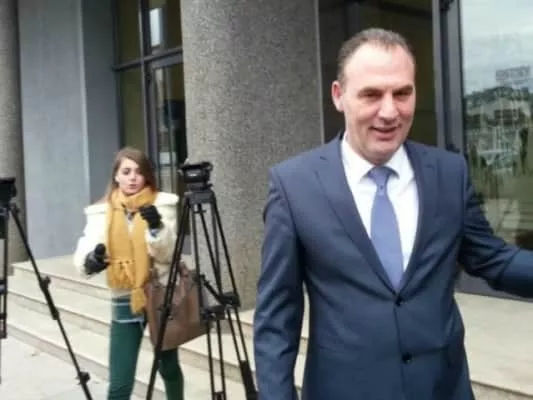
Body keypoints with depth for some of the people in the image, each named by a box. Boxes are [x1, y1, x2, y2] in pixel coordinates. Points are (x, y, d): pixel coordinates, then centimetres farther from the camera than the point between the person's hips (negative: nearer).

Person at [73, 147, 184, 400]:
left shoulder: (162, 204, -4)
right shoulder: (101, 211, 1)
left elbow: (167, 254, -12)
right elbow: (81, 258, -11)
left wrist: (157, 228, -30)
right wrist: (91, 260, -34)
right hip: (124, 302, 1)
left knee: (169, 368, 17)